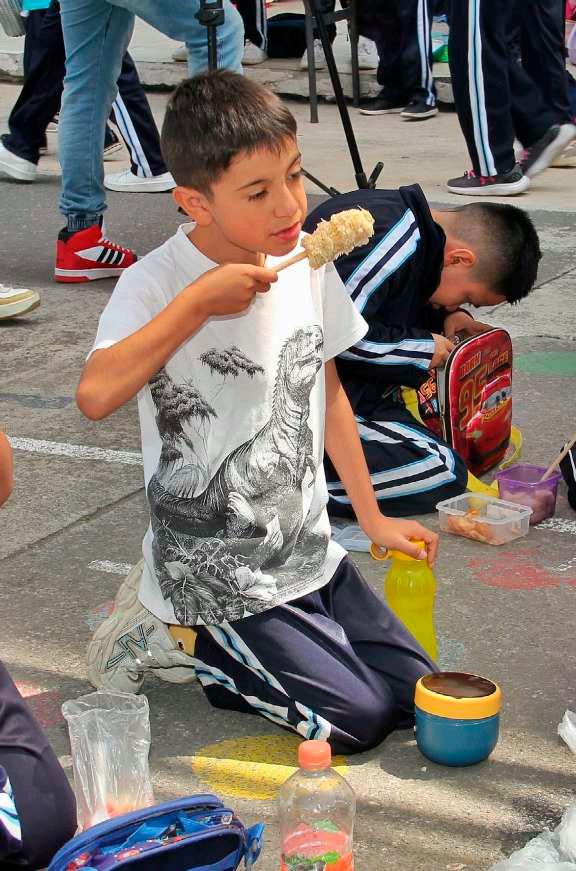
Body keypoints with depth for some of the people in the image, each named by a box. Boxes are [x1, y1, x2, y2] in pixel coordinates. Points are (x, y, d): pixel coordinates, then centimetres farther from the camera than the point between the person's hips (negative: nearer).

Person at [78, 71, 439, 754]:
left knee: (415, 693, 7)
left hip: (308, 551, 7)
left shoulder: (306, 263, 0)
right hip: (216, 571, -7)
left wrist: (372, 518, 12)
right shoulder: (154, 285, -19)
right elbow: (95, 395, -38)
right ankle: (173, 641, 5)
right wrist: (198, 303, -31)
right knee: (357, 719, -13)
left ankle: (200, 638, 18)